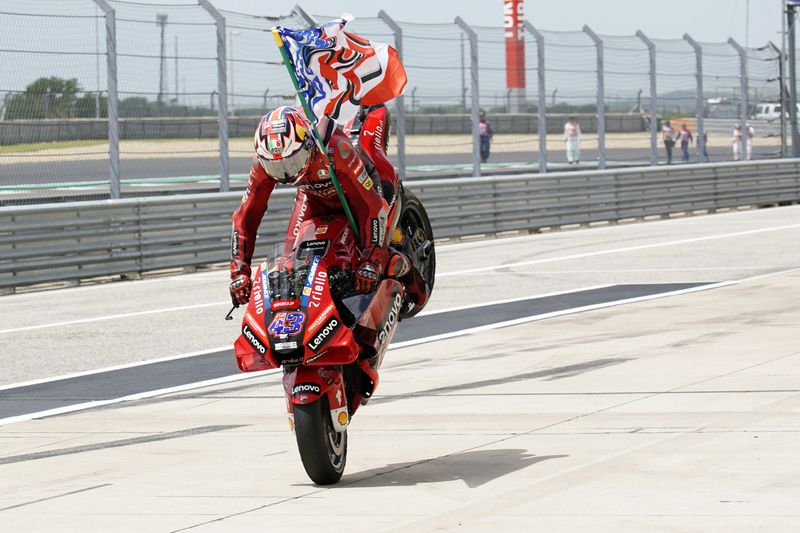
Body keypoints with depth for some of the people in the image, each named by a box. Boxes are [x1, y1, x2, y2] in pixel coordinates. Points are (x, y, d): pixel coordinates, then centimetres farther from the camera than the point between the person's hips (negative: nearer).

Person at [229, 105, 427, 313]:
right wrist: (239, 270, -28)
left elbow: (371, 206, -40)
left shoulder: (336, 149, -43)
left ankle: (406, 270, 16)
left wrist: (370, 262, -46)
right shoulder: (263, 164, -29)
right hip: (315, 197, 4)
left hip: (363, 189, -4)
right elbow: (246, 216, -20)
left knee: (380, 262, -20)